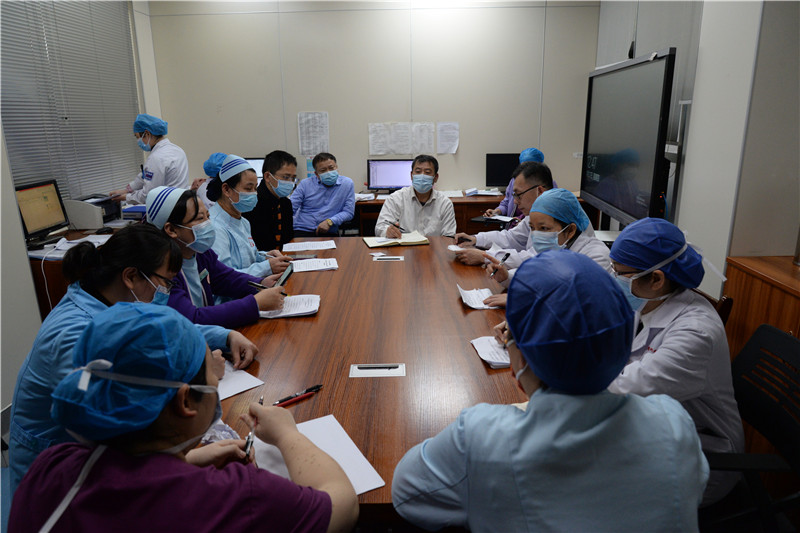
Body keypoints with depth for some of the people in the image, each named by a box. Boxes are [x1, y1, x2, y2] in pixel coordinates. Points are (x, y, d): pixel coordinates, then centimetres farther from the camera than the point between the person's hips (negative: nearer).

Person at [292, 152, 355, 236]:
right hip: (302, 231, -1)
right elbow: (290, 208, 6)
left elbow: (348, 212, 3)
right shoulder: (305, 184, 8)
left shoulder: (347, 183, 5)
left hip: (329, 233, 1)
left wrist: (330, 222, -13)